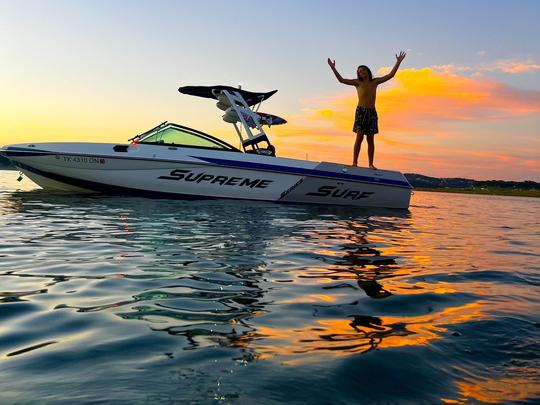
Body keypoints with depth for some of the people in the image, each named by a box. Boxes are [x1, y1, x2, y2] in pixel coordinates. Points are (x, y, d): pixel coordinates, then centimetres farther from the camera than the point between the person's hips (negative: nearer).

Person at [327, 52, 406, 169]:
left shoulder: (375, 81, 14)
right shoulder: (357, 82, 5)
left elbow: (390, 75, 14)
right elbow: (341, 80, -3)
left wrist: (398, 62, 10)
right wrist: (333, 68, -10)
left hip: (372, 112, 3)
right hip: (361, 111, -3)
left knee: (370, 139, 1)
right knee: (359, 137, -11)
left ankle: (371, 164, 2)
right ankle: (355, 162, -9)